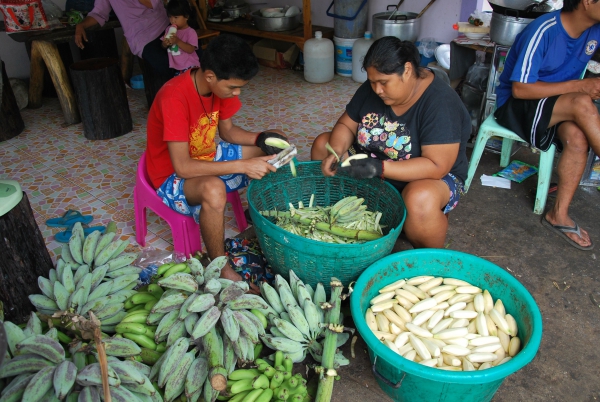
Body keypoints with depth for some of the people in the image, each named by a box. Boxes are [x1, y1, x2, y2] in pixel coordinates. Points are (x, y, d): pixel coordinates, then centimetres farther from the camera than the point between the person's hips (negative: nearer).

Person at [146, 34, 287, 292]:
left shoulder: (220, 85, -10)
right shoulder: (174, 98, -33)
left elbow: (228, 131, 4)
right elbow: (182, 168, -35)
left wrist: (262, 138, -15)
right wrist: (242, 166, -37)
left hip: (207, 156, 8)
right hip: (172, 175, -8)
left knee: (269, 155, 1)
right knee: (213, 189, -40)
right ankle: (221, 269, -19)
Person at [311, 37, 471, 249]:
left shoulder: (440, 103, -26)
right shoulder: (372, 88, -7)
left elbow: (437, 166, -31)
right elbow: (346, 125, 0)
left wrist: (380, 168, -40)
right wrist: (336, 152, -23)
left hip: (426, 178, -6)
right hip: (370, 168, 6)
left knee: (420, 201, -39)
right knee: (322, 144, -3)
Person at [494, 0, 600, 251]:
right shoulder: (543, 31, -20)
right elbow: (520, 89, -22)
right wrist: (579, 86, -23)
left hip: (561, 107, 6)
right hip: (515, 105, -6)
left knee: (577, 137, -27)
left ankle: (559, 215, -18)